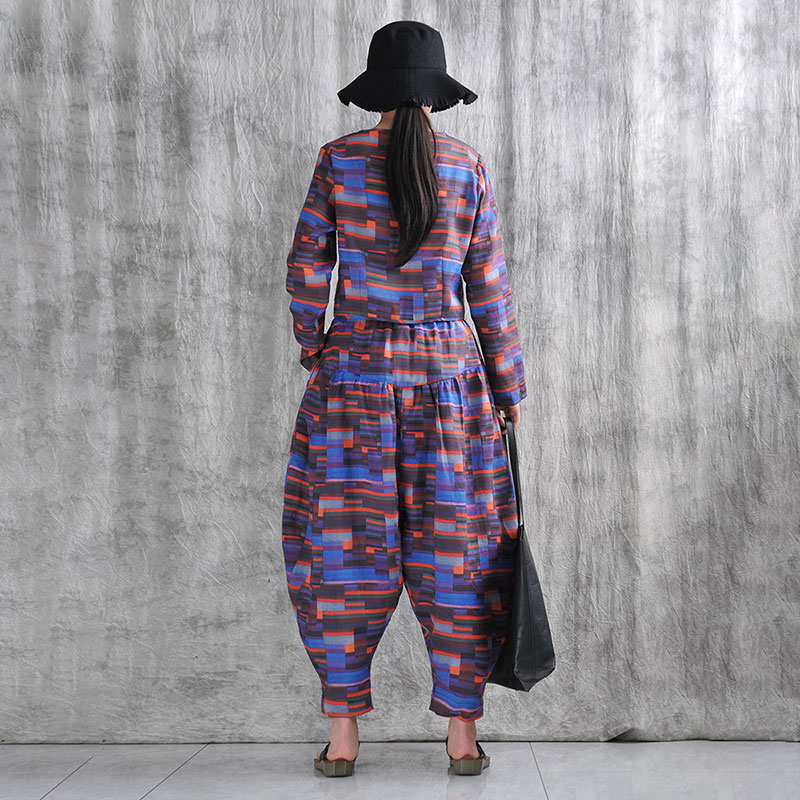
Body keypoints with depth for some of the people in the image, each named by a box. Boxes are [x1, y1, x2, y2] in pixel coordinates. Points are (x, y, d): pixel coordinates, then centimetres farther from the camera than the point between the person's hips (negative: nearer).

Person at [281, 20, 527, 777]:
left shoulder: (337, 159, -1)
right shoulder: (468, 167, 1)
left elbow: (307, 270, 0)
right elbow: (488, 288, 2)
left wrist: (312, 347, 16)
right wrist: (509, 387, 9)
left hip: (352, 373, 0)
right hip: (449, 374, 1)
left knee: (345, 549, 7)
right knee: (453, 553, 8)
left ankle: (343, 736, 12)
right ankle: (463, 733, 15)